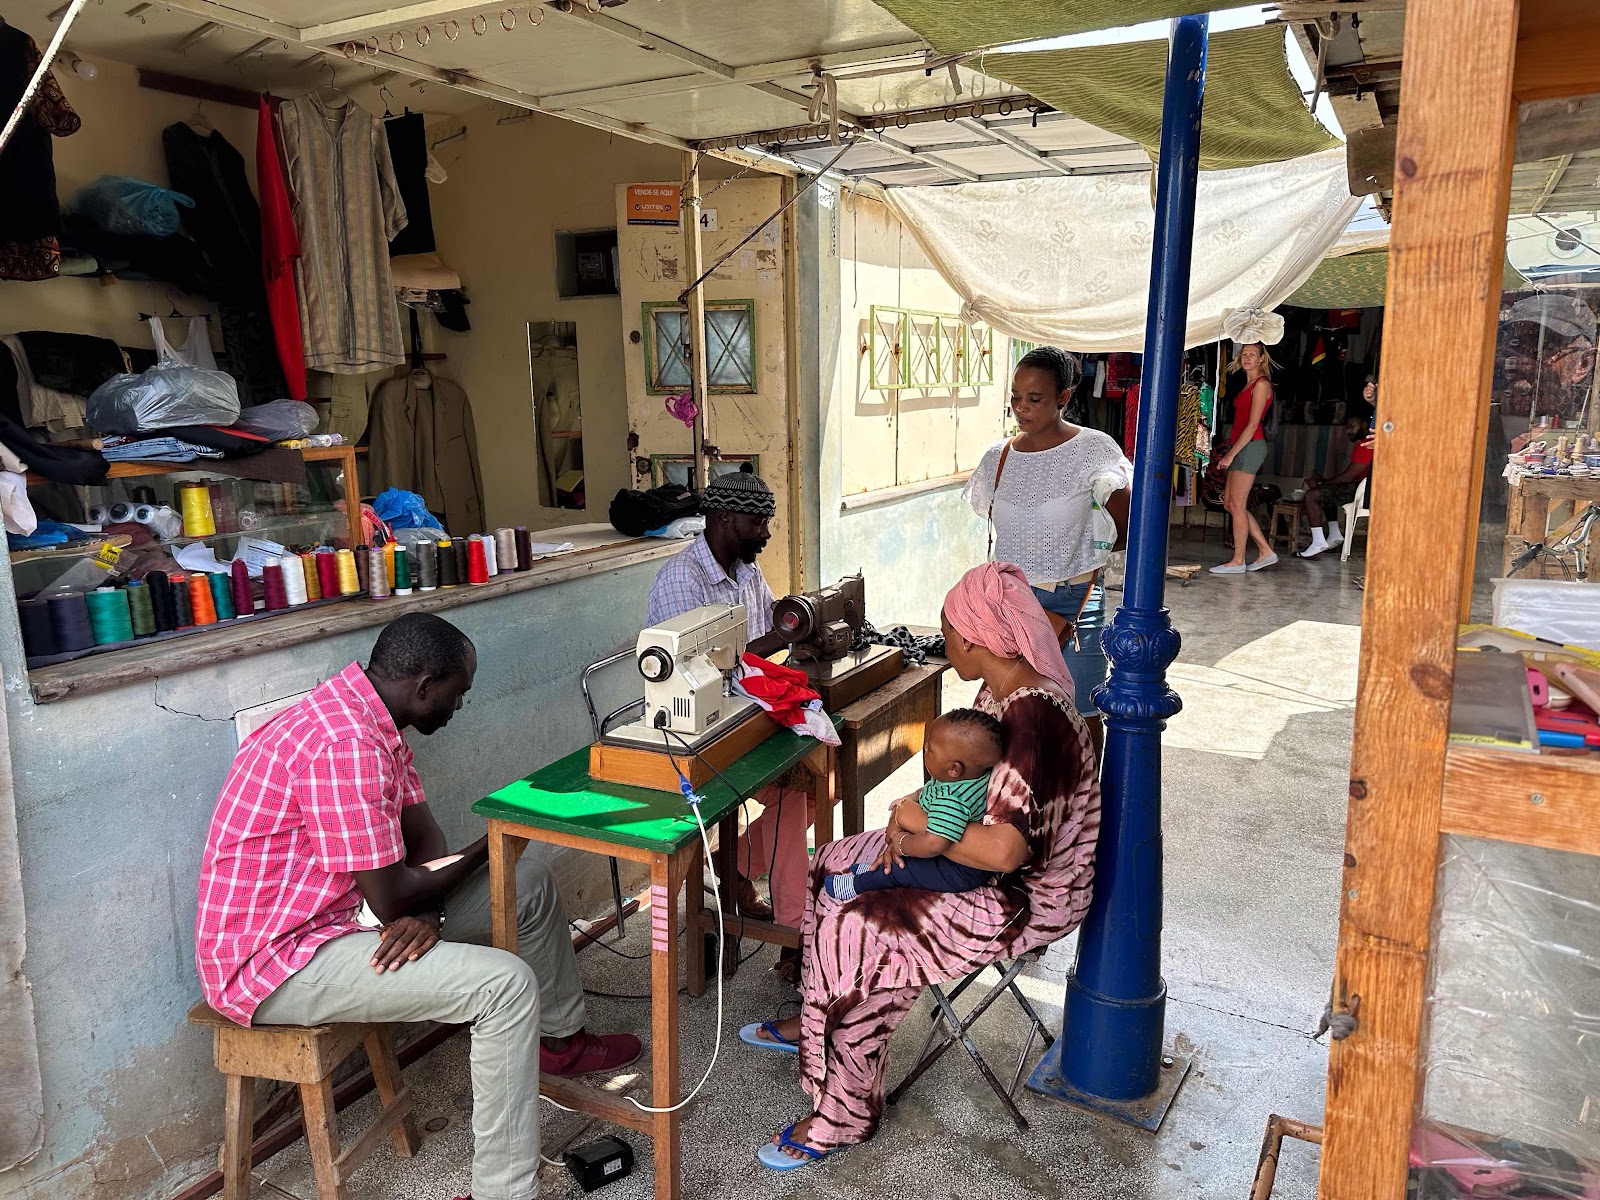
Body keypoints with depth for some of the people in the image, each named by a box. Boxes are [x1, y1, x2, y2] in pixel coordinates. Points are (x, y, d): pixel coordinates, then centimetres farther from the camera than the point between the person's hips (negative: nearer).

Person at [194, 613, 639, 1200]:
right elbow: (390, 900, -25)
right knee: (507, 984, -24)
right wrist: (487, 847, -9)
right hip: (274, 960, -10)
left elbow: (423, 837, 7)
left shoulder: (367, 719, 4)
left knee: (530, 882, 12)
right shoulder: (344, 746, -29)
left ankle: (559, 1039, 33)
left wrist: (427, 910, -15)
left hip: (337, 911, 10)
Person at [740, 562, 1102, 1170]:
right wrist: (912, 814, -8)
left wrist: (921, 823, -21)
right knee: (836, 865, 9)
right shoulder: (1001, 692, 0)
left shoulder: (1034, 720, -30)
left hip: (1028, 897, -10)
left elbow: (1002, 850, -37)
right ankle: (815, 1021, 28)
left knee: (855, 934, -18)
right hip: (988, 861, 10)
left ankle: (844, 1114, 2)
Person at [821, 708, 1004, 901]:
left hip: (961, 874, -9)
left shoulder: (951, 800, -39)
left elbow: (933, 845, -44)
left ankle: (856, 885, 25)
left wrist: (902, 844, -27)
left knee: (897, 868, 2)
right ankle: (877, 870, 36)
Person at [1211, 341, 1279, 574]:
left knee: (1237, 504, -7)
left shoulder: (1261, 383, -9)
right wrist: (1231, 451, 13)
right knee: (1230, 503, 10)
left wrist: (1231, 454, -17)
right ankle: (1266, 551, 15)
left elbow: (1252, 424, -15)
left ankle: (1237, 561, 0)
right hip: (1242, 447, 10)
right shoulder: (1249, 384, 19)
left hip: (1250, 447, -10)